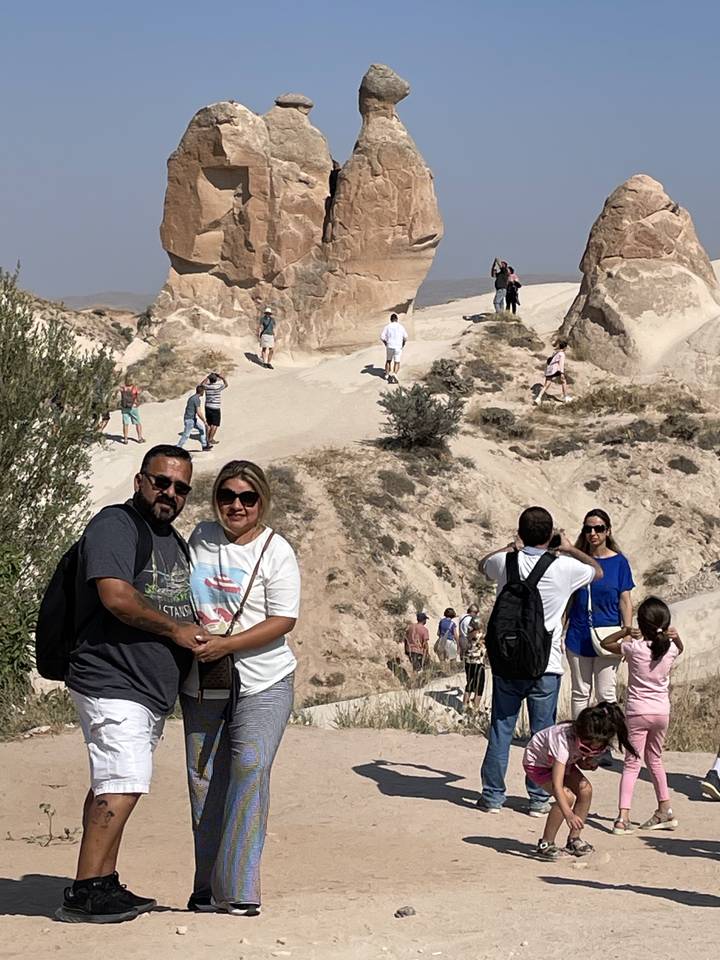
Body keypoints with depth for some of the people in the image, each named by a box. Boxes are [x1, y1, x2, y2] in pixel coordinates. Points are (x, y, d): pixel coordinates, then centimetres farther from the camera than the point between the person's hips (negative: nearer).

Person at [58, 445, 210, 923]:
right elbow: (116, 596, -21)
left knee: (115, 787, 11)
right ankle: (83, 894, -11)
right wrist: (176, 630, -13)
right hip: (114, 682, -9)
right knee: (122, 786, -14)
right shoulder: (115, 525, -9)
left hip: (152, 689, 9)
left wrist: (203, 641, 11)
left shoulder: (176, 543, 21)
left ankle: (105, 886, 16)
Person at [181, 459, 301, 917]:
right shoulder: (201, 537, 8)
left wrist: (224, 645, -21)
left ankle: (239, 889, -14)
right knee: (204, 779, 5)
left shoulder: (276, 551, -7)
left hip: (261, 684, -5)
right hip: (201, 685, 5)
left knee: (250, 767, -17)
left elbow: (283, 621, -12)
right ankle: (208, 887, 15)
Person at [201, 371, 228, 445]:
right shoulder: (218, 387, -16)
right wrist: (223, 378, 9)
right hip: (215, 408, -5)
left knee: (209, 424, 13)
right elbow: (226, 385, 4)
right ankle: (211, 439, 2)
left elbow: (202, 384, 22)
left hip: (207, 407, 5)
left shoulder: (207, 386, -3)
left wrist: (207, 377, 23)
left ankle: (208, 438, 16)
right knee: (215, 425, 3)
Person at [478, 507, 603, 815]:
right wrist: (571, 549, 25)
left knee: (501, 729, 8)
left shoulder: (506, 562, -3)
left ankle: (493, 795, 12)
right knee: (542, 732, 7)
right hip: (547, 665, -1)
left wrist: (512, 547, 32)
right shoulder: (565, 567, -8)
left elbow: (482, 563, 23)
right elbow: (598, 570, 15)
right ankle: (539, 798, 11)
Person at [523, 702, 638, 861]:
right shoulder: (563, 740, -42)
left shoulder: (592, 740, -21)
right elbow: (556, 784, -48)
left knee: (585, 789, -14)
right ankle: (545, 845, -13)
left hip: (564, 761, 7)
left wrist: (586, 763, -20)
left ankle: (574, 840, 2)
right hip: (536, 762, -7)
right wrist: (568, 814, -58)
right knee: (567, 796, -26)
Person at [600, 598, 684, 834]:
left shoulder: (634, 648, -12)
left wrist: (625, 632, -4)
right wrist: (675, 636, 4)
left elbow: (605, 643, 3)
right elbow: (680, 648, 23)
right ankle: (665, 810, 26)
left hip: (637, 711, -3)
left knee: (632, 763, -1)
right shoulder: (670, 649, -3)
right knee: (654, 759, 22)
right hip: (662, 710, 3)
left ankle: (623, 816, -12)